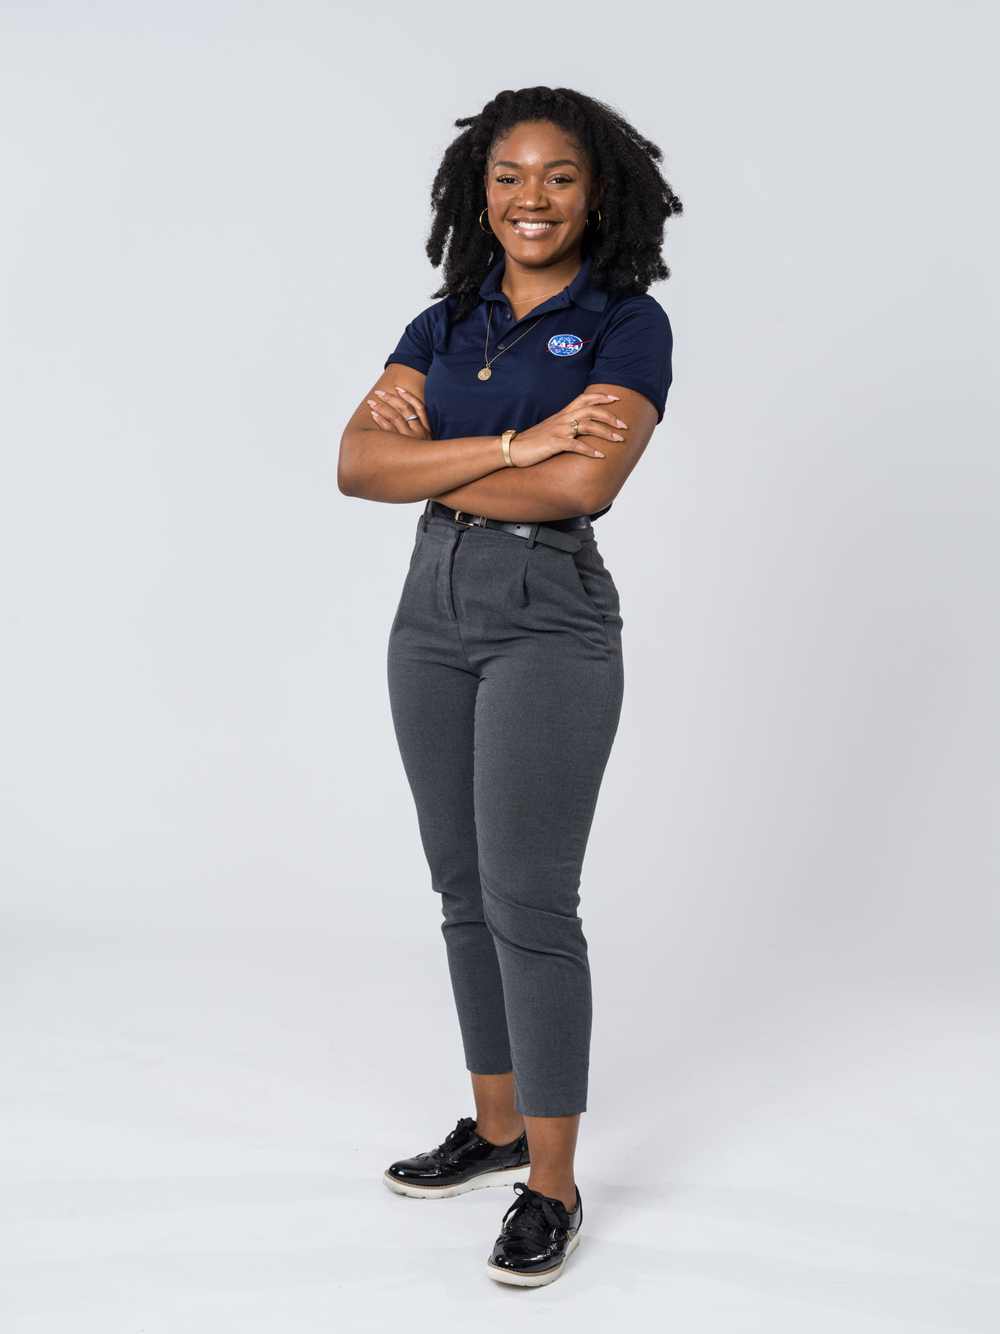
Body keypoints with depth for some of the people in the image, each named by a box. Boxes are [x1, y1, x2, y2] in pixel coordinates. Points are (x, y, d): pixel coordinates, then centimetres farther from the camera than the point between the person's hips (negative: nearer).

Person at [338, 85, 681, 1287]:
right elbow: (357, 464, -5)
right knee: (464, 891, 12)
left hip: (551, 621, -6)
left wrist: (428, 457, -8)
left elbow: (578, 486, -21)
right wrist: (507, 444, -17)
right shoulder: (445, 326, 10)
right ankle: (496, 1127, 28)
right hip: (432, 613, 6)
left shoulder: (628, 325, -6)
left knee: (530, 903, -6)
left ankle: (552, 1186, 6)